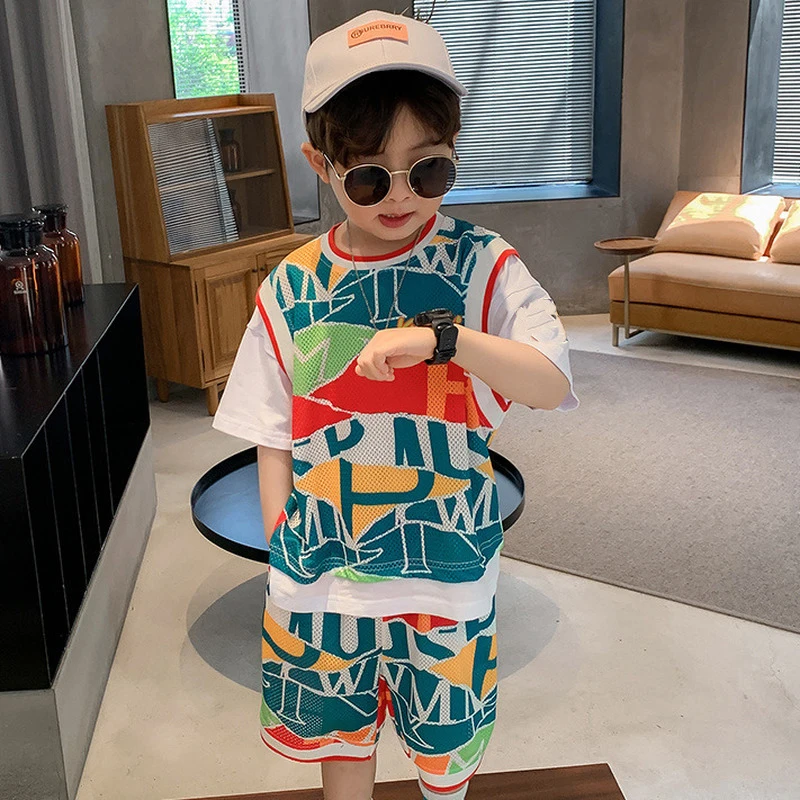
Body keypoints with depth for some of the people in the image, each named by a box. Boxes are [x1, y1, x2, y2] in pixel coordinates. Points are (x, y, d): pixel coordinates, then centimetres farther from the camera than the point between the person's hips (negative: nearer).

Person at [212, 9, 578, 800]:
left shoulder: (481, 265, -11)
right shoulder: (290, 289, -5)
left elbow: (553, 384, -22)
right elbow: (273, 437, 1)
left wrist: (441, 336, -36)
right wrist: (279, 546, 0)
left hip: (444, 567, -2)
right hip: (324, 568, 2)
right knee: (336, 728, 23)